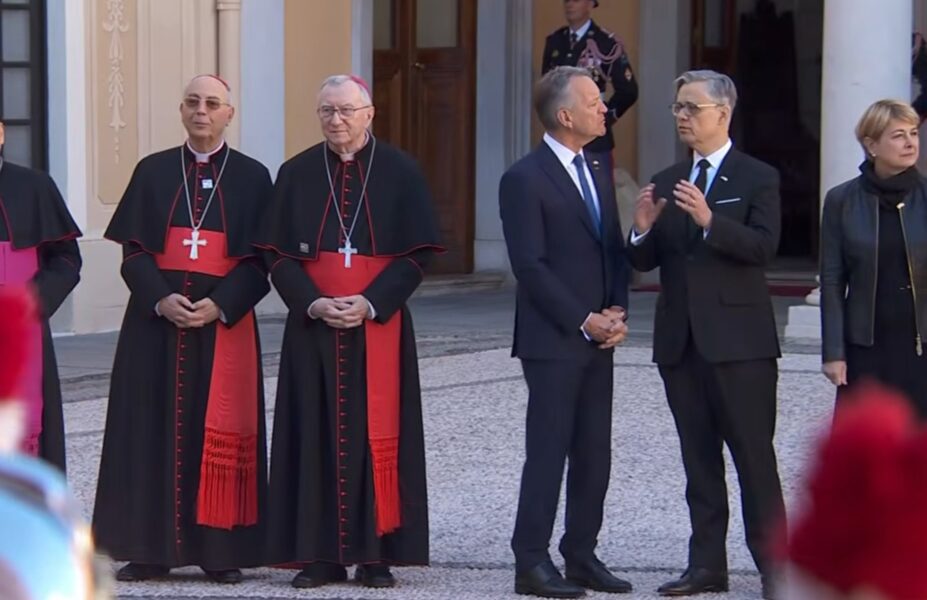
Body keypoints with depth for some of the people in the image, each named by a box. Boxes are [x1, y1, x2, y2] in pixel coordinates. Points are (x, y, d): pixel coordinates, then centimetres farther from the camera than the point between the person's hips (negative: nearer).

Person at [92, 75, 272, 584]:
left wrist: (220, 304, -15)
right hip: (155, 322, 1)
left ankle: (220, 550, 1)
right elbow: (133, 251, 3)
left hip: (225, 321, -1)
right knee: (154, 427, 0)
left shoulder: (252, 177, 5)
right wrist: (161, 299, -14)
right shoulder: (153, 172, 9)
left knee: (220, 431, -3)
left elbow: (261, 259, 0)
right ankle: (150, 549, 4)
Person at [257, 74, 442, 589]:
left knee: (377, 433, -2)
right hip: (313, 325, 2)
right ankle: (322, 554, 4)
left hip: (380, 326, -1)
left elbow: (419, 251, -2)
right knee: (318, 436, 0)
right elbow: (279, 253, 4)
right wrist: (312, 303, -12)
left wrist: (372, 303, -13)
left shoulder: (401, 173, 2)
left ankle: (376, 554, 2)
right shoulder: (297, 174, 7)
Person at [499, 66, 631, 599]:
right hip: (552, 340, -7)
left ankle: (582, 555, 16)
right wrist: (583, 321, -14)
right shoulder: (525, 179, -10)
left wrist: (617, 309, 0)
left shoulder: (597, 170, 14)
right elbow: (531, 266, -14)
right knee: (548, 452, -5)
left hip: (597, 339, 7)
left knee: (594, 456, 8)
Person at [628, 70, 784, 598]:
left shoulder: (758, 178, -1)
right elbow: (646, 261, 12)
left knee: (754, 455, -5)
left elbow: (763, 246, -16)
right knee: (699, 457, 9)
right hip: (681, 338, 6)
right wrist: (643, 230, -9)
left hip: (739, 337, -6)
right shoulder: (667, 183, 14)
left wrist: (709, 221, -28)